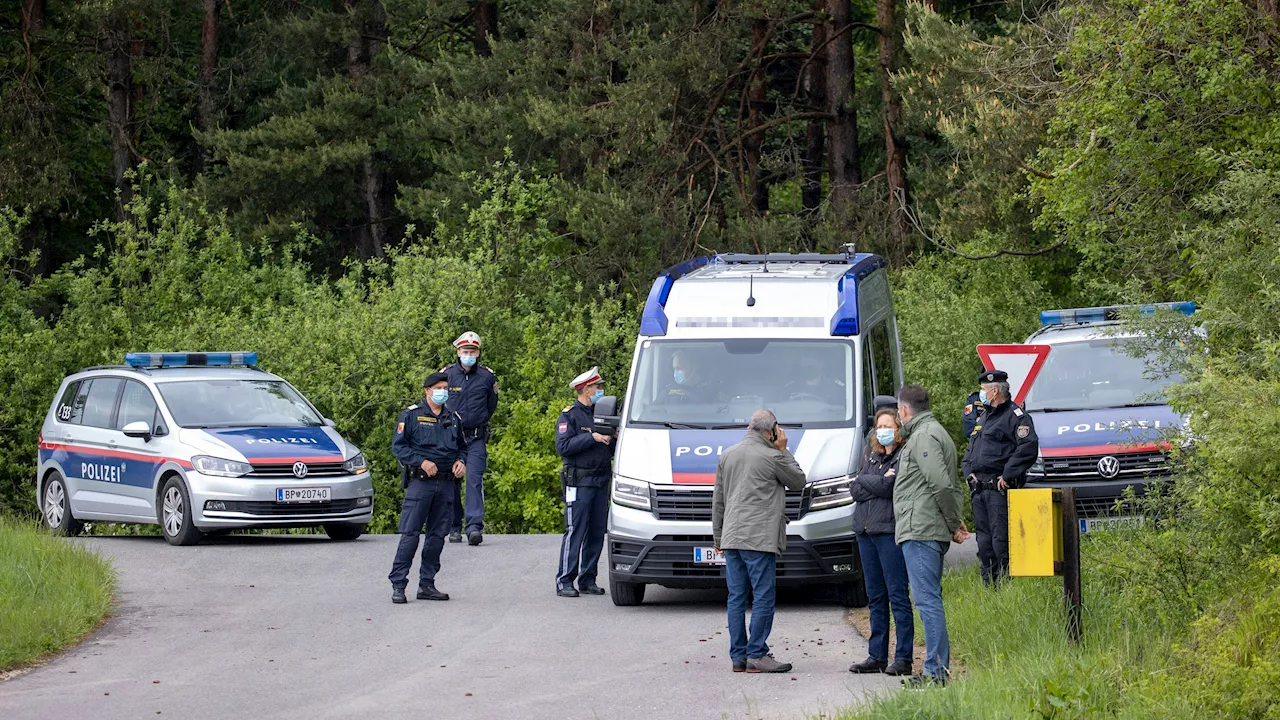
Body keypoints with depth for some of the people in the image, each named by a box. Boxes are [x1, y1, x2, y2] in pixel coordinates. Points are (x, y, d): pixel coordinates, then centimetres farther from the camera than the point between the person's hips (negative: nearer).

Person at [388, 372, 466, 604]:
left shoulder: (454, 419, 16)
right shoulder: (412, 415, 1)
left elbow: (461, 446, 25)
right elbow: (398, 446, -3)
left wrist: (461, 461, 3)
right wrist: (421, 462, -15)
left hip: (446, 484, 5)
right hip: (420, 482, -5)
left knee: (437, 535, 7)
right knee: (410, 534, -9)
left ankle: (427, 584, 14)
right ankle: (398, 584, -8)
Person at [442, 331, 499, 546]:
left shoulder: (487, 376, 4)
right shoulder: (447, 374, 2)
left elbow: (491, 406, 17)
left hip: (476, 438, -1)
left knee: (475, 480, -14)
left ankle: (475, 527, -21)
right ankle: (454, 528, 12)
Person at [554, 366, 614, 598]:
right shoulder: (569, 416, -3)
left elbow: (611, 449, 21)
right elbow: (562, 446, -15)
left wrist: (614, 439, -1)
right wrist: (592, 437, -18)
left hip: (601, 481, 7)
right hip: (579, 482, -7)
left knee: (597, 532, 7)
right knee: (575, 532, -9)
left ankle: (588, 579, 13)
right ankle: (564, 581, -7)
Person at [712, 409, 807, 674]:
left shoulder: (727, 456, 13)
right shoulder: (772, 457, -6)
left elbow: (718, 500, 17)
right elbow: (798, 481, 9)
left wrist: (718, 535, 23)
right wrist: (783, 451, 11)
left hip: (731, 537, 6)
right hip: (759, 539, -6)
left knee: (736, 597, 7)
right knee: (763, 597, -4)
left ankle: (738, 656, 6)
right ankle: (756, 655, -7)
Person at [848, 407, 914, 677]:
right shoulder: (872, 458, 19)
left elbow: (889, 487, -16)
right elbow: (855, 490, 8)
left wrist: (864, 480, -1)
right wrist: (879, 483, -6)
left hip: (891, 532, -8)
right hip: (866, 532, 8)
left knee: (898, 595, -7)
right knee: (875, 597, 10)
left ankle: (903, 658, -7)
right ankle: (877, 656, 13)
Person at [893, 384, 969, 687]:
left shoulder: (924, 437, -11)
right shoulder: (935, 432, 22)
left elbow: (942, 485, -20)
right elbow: (953, 486, 23)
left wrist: (953, 523, -10)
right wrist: (956, 522, 14)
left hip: (920, 531, -11)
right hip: (932, 532, 11)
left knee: (927, 599, -11)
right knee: (930, 599, 12)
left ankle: (936, 670, -14)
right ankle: (939, 669, 14)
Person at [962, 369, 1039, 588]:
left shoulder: (1015, 416, -6)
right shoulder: (984, 418, 23)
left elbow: (1028, 447, -19)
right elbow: (970, 451, 31)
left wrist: (1007, 475, -18)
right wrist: (969, 472, 12)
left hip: (999, 488, -9)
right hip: (979, 488, 9)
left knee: (1001, 541, -12)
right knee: (984, 543, 9)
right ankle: (989, 586, 13)